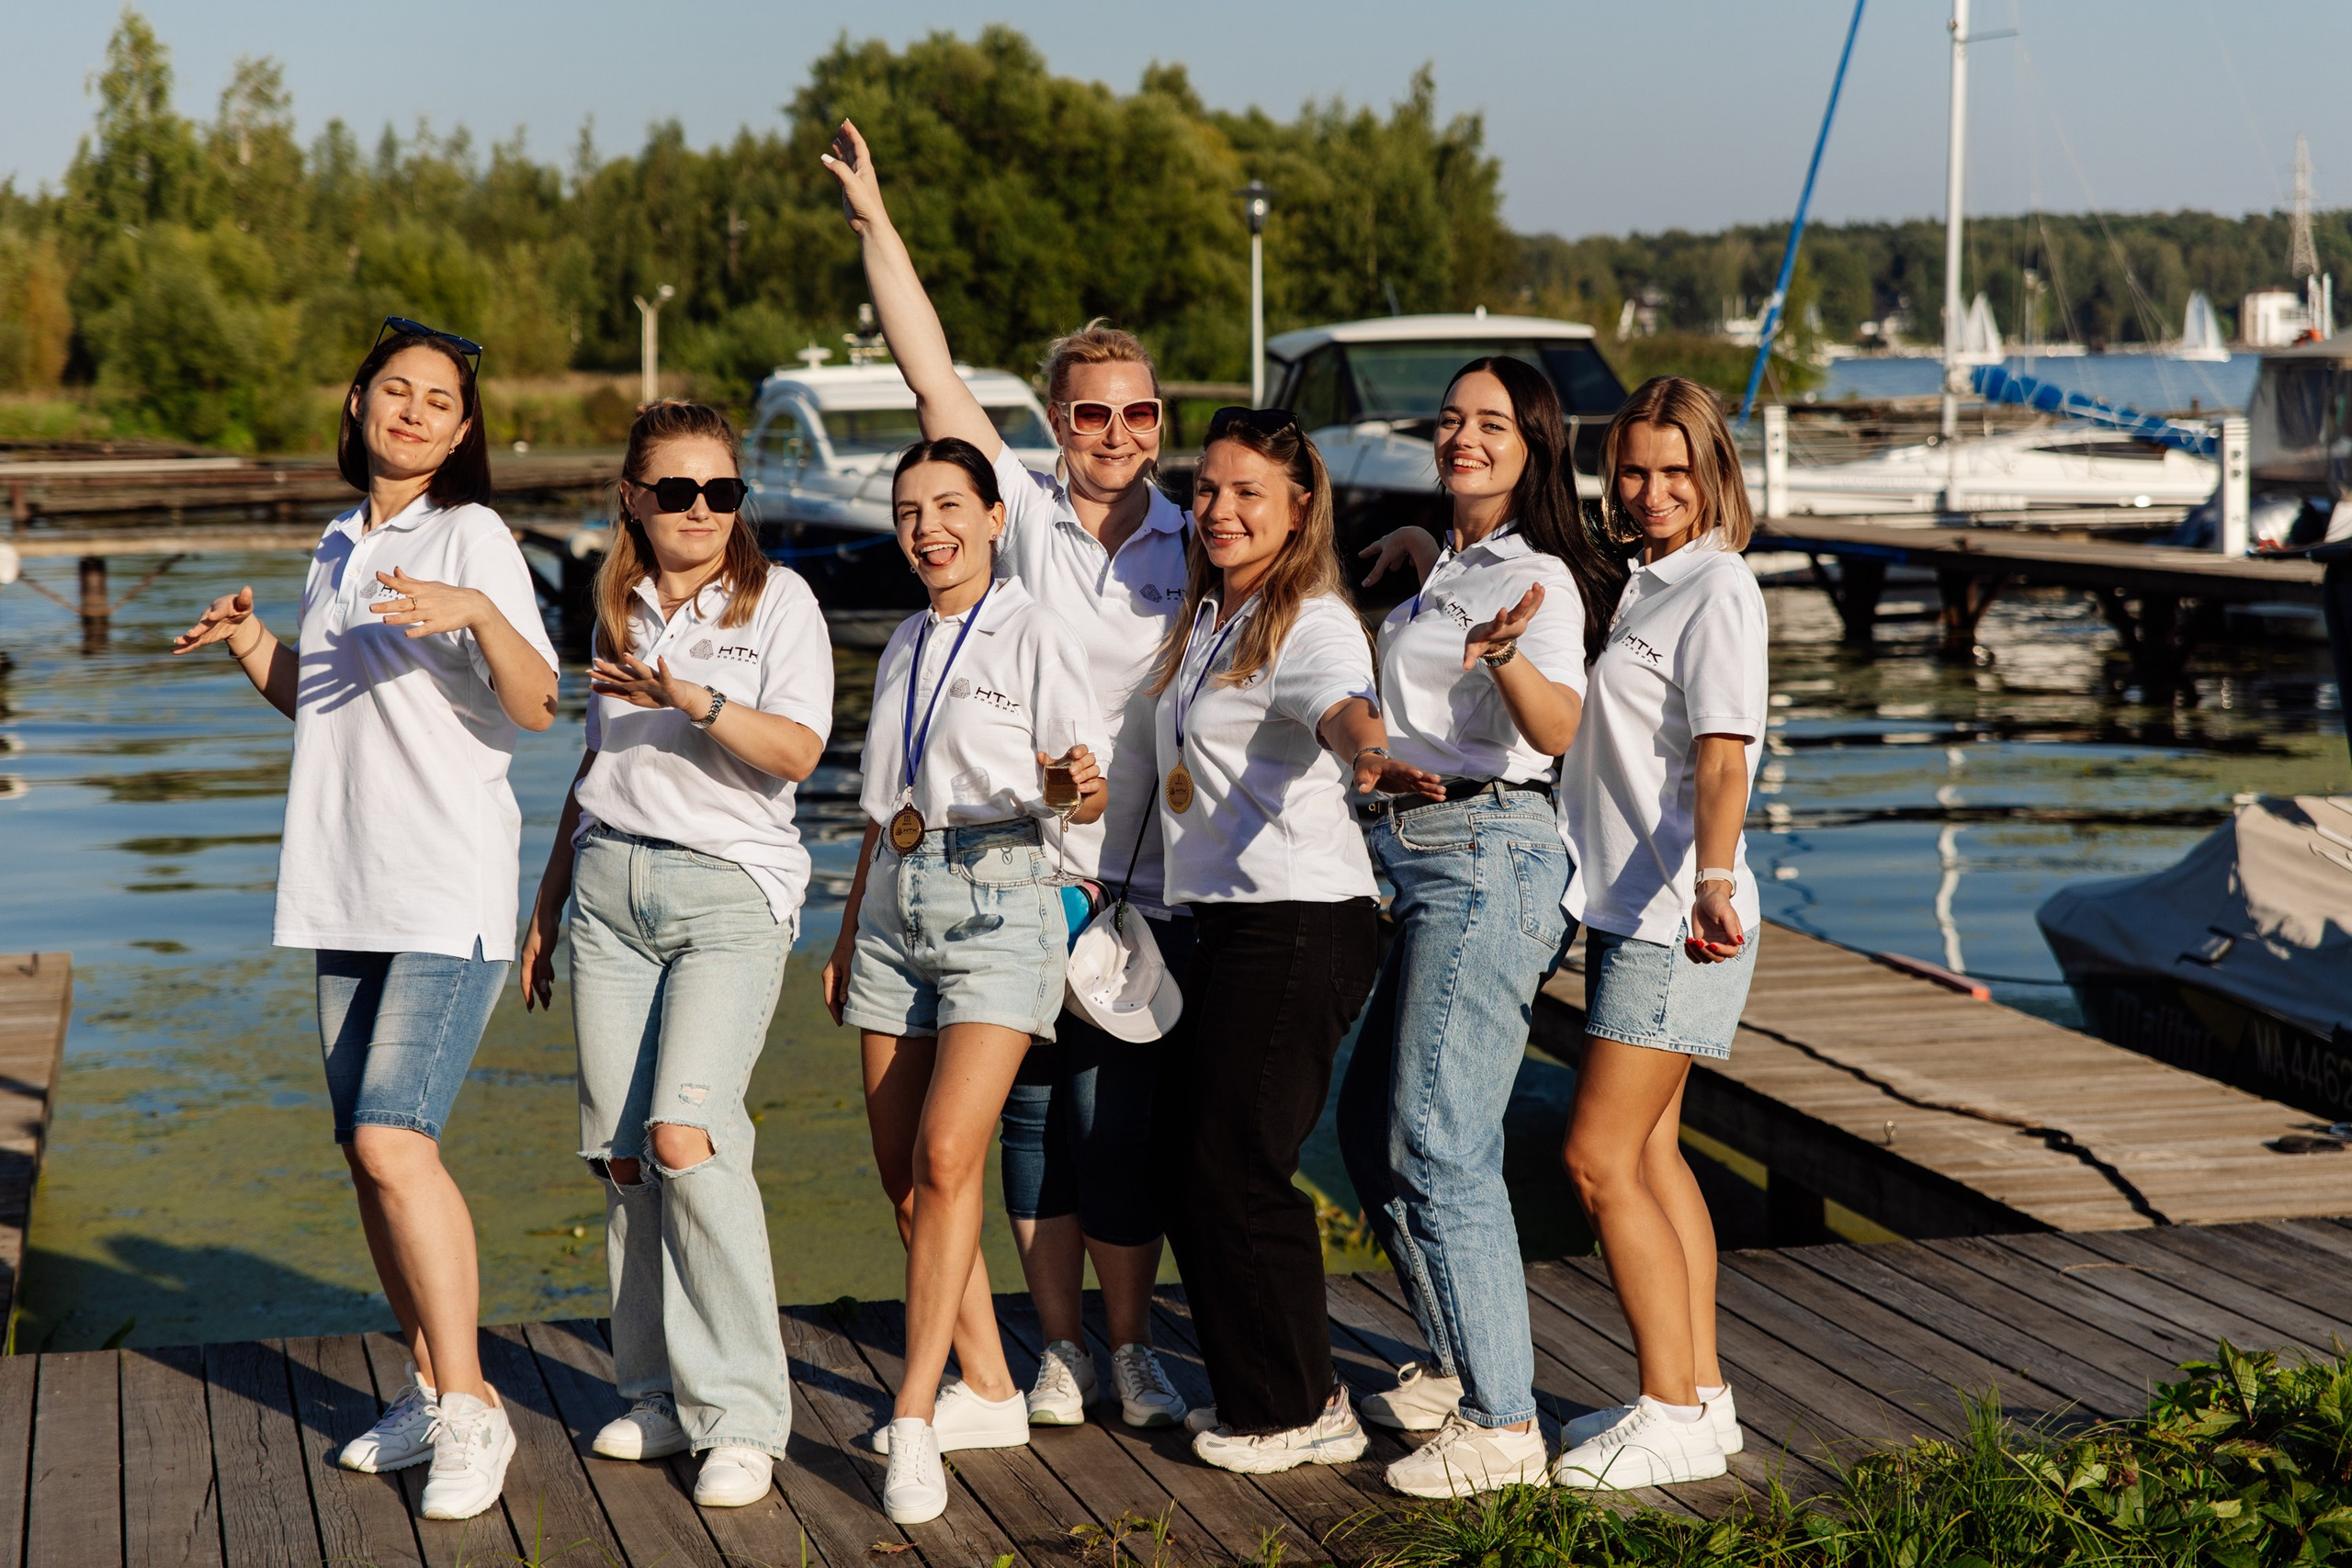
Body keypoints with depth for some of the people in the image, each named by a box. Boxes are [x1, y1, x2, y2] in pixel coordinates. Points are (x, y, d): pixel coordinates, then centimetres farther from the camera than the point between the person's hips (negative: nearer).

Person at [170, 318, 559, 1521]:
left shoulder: (473, 537, -7)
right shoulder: (341, 547, 15)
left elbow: (536, 705, -18)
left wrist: (477, 612, -35)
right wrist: (250, 646, 9)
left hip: (452, 891, -7)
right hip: (349, 889, 8)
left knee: (394, 1142, -17)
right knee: (368, 1150, 10)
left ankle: (469, 1407, -8)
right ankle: (430, 1389, 22)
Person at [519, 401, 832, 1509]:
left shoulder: (777, 598, 0)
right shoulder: (618, 609, 17)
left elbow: (797, 751, -12)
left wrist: (693, 700, -27)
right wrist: (547, 904, 25)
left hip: (731, 888, -5)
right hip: (610, 885, 5)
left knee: (685, 1135, -18)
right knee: (617, 1152, 0)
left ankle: (740, 1416, -13)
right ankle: (659, 1391, 13)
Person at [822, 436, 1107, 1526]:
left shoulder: (1032, 637, -2)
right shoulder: (905, 647, 17)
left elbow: (1084, 791, -8)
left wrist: (1078, 786, -31)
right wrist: (847, 937, 23)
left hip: (998, 904, -7)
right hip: (896, 907, 7)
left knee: (946, 1156, -18)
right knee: (903, 1173, 4)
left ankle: (914, 1419, -16)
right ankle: (989, 1392, 17)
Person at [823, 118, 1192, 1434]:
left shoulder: (1197, 548, 7)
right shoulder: (1023, 515, 2)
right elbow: (932, 374, -4)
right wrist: (876, 225, -8)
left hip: (1146, 886, 0)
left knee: (1126, 1128, 2)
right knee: (1035, 1117, 6)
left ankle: (1134, 1350, 16)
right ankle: (1061, 1353, 17)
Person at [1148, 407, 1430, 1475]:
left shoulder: (1313, 623, -13)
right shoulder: (1205, 618, 14)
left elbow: (1343, 702, -36)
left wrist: (1370, 756, -56)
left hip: (1300, 922, -9)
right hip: (1224, 913, 9)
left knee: (1235, 1167, -6)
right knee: (1182, 1159, 12)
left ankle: (1301, 1413, 9)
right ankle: (1253, 1391, 26)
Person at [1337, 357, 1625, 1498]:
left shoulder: (1537, 578, -10)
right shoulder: (1443, 568, 18)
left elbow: (1558, 729, -30)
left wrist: (1504, 653, -47)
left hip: (1484, 858, -10)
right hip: (1418, 860, 10)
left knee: (1439, 1144, -12)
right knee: (1371, 1124, 15)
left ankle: (1502, 1425, -7)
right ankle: (1456, 1366, 28)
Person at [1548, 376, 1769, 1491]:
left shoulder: (1719, 588, -13)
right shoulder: (1641, 582, 15)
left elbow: (1722, 757, -24)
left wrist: (1711, 883, -39)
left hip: (1676, 917, -9)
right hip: (1627, 907, 9)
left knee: (1600, 1157, -10)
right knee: (1648, 1153, 12)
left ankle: (1674, 1416, -3)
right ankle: (1698, 1394, 20)